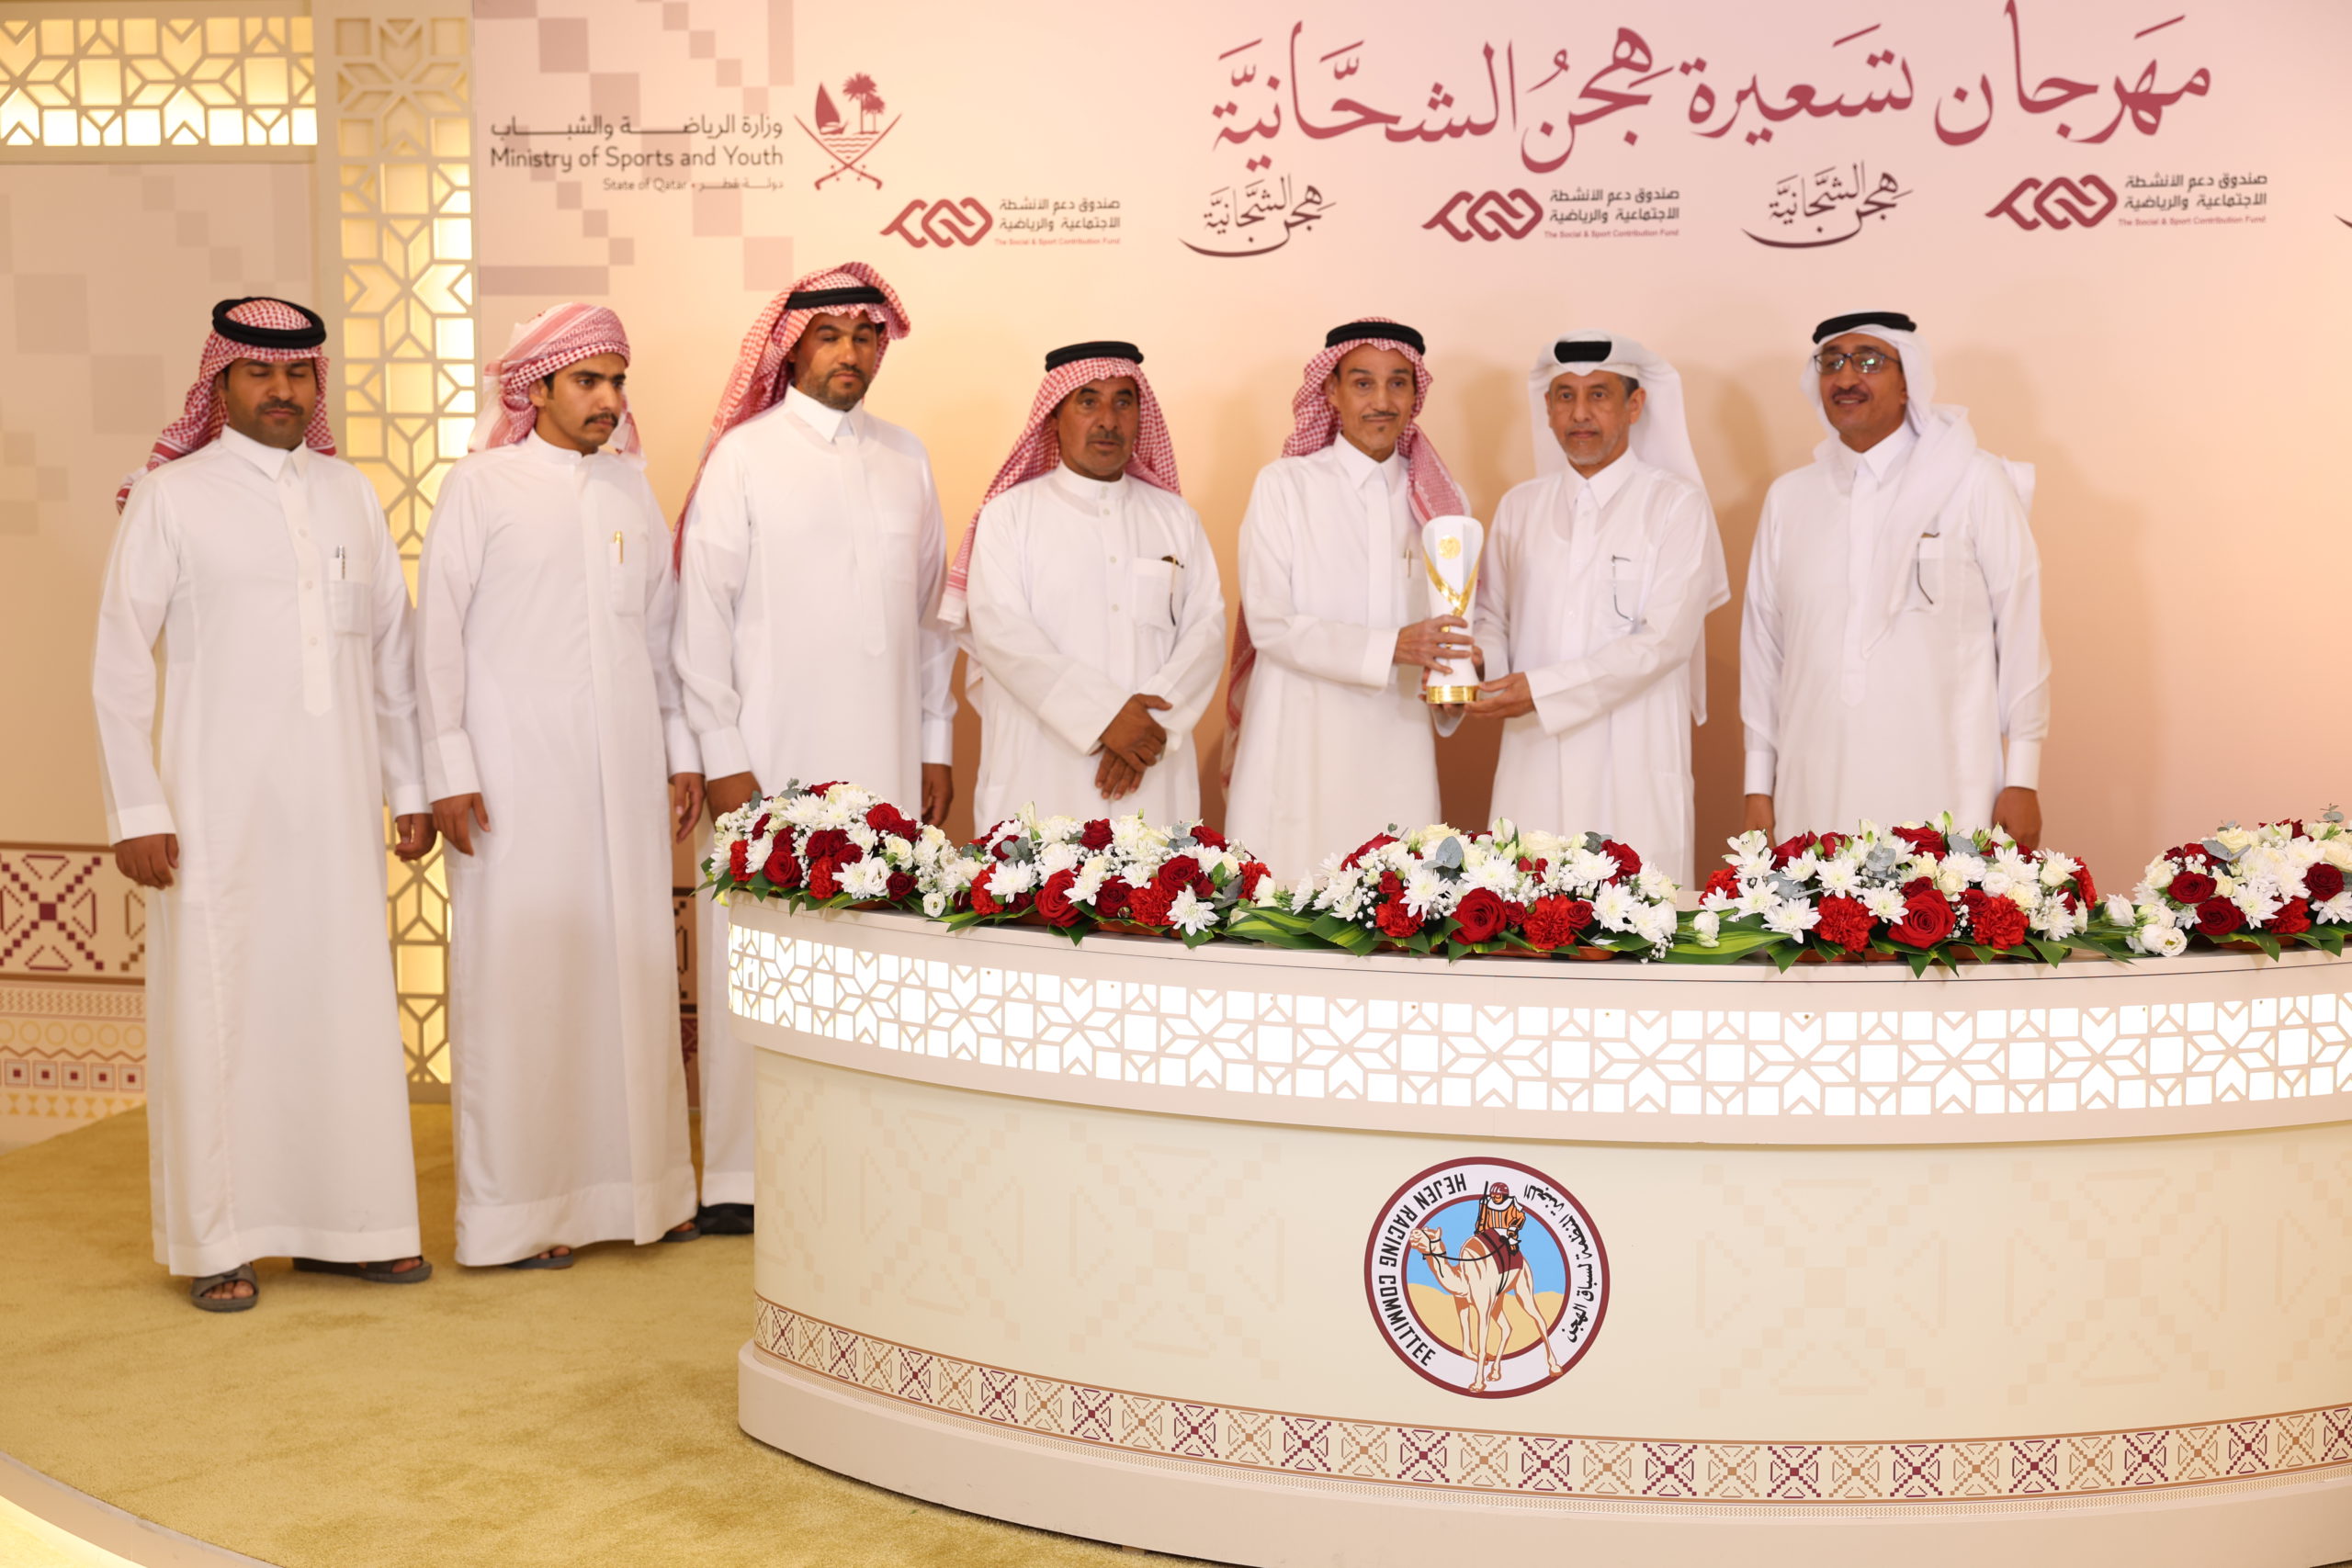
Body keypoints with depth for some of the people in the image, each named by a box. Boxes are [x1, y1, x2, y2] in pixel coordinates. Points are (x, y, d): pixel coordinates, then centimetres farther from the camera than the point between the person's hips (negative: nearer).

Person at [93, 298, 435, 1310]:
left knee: (348, 1002, 4)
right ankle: (220, 1243, 11)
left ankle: (344, 1224, 16)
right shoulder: (169, 498, 1)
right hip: (220, 808, -3)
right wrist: (136, 811, -6)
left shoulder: (351, 496, 12)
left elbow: (393, 650, 14)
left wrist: (410, 787, 10)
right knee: (219, 1009, 0)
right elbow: (119, 666, -1)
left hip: (338, 806, 4)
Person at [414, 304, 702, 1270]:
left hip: (624, 773, 4)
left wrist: (681, 750, 12)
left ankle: (634, 1186, 16)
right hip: (516, 774, -4)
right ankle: (518, 1207, 7)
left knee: (631, 969, 6)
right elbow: (438, 635, -1)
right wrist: (449, 771, -7)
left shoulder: (632, 488, 13)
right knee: (518, 979, -2)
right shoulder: (481, 487, 1)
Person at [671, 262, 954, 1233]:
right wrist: (722, 755, -6)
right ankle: (742, 1177, 7)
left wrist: (937, 743, 12)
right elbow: (703, 612, -1)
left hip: (887, 760, 4)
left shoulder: (906, 459, 14)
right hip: (772, 760, -3)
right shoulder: (744, 455, 1)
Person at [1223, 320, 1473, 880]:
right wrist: (1388, 648, -17)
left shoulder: (1439, 498, 12)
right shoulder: (1284, 485, 1)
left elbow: (1461, 620, 19)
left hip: (1398, 747, 3)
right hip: (1303, 745, -3)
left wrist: (1454, 675, -4)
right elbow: (1269, 622, -7)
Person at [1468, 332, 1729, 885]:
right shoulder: (1519, 508, 14)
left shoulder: (1677, 506, -1)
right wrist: (1477, 662, -5)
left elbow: (1665, 641, -9)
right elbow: (1493, 615, 19)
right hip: (1534, 771, 4)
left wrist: (1540, 690, -15)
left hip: (1634, 775, -3)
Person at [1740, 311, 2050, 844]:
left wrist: (2023, 780, -1)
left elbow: (2021, 630, 1)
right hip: (1814, 796, 3)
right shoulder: (1788, 498, 11)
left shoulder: (1975, 483, 1)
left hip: (1944, 795, -3)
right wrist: (1758, 785, 12)